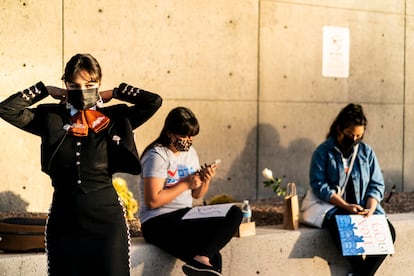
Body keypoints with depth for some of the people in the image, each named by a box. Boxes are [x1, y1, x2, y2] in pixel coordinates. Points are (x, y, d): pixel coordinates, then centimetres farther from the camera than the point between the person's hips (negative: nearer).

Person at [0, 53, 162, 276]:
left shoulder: (115, 119, 1)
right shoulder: (51, 118, 5)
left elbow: (154, 101, -7)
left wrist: (115, 93, 2)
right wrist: (44, 90, 3)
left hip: (105, 215, -1)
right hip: (64, 216, 1)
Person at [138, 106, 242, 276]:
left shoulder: (190, 152, 13)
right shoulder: (157, 156, -9)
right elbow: (152, 201, -17)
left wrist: (206, 180, -1)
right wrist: (186, 183, -13)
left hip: (186, 216, 8)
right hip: (158, 223, -8)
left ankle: (201, 259, -30)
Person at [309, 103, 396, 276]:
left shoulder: (367, 152, 11)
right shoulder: (323, 152, 0)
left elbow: (377, 185, 9)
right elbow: (319, 184, -8)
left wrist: (370, 209, -11)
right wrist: (346, 206, -17)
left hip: (366, 208, 4)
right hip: (336, 209, -4)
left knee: (388, 232, -24)